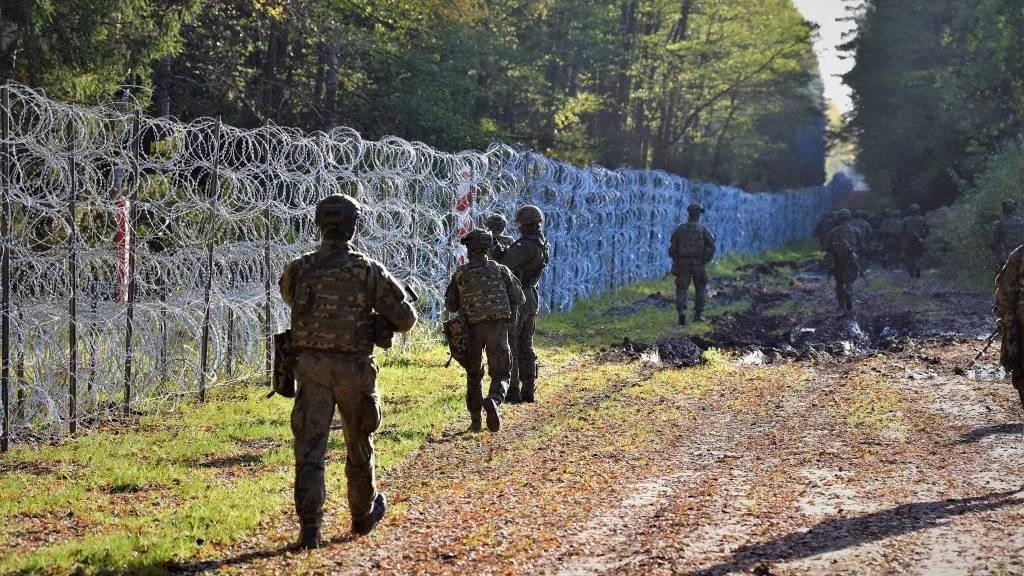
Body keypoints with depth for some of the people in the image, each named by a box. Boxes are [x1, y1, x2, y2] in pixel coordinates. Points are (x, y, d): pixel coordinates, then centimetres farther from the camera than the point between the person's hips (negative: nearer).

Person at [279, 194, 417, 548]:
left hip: (310, 367, 1)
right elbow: (406, 318, -2)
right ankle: (363, 515, 36)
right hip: (354, 369, -1)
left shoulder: (298, 270, 0)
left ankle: (310, 528, -11)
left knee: (309, 447, -1)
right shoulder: (369, 271, -7)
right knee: (359, 446, 18)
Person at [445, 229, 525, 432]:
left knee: (473, 375, 17)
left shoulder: (461, 273, 4)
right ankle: (493, 401, -28)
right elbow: (519, 298, 8)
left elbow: (450, 305, 9)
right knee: (501, 374, 3)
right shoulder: (499, 269, 4)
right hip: (497, 326, -1)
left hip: (472, 328, 1)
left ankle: (475, 421, 14)